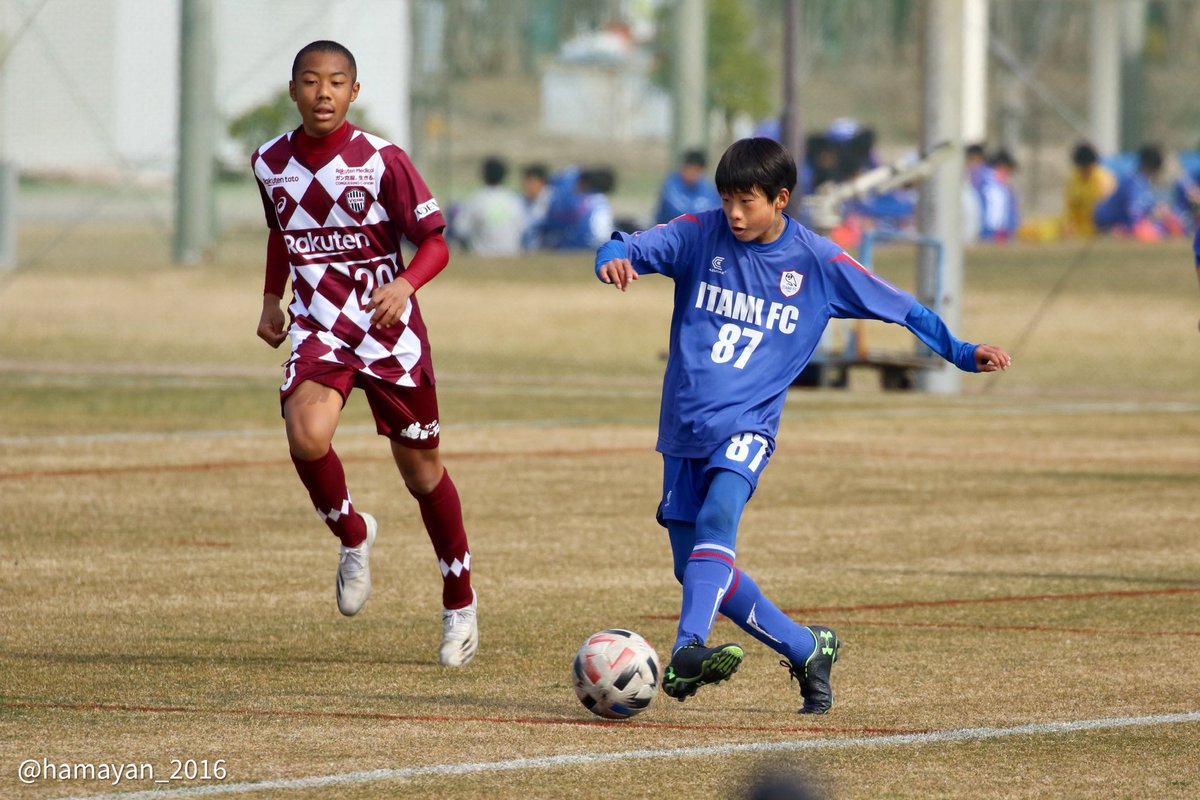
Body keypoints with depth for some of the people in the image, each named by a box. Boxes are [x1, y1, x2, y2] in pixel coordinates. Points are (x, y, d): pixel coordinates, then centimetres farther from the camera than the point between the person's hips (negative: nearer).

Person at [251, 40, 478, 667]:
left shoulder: (383, 161, -13)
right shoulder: (270, 163, 0)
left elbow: (434, 241, -10)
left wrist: (405, 284, -28)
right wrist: (272, 297, 14)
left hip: (388, 330, -2)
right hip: (317, 330, 2)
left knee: (421, 469, 7)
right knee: (306, 435, -27)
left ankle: (460, 606, 25)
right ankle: (351, 536, 3)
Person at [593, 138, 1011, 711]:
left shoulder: (817, 261, -1)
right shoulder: (701, 235, 0)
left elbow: (900, 307, 9)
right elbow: (633, 247, -13)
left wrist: (962, 354, 6)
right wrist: (614, 260, -37)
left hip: (745, 426, -3)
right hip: (684, 426, 3)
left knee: (716, 521, -32)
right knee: (702, 573, 5)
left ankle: (687, 650, -46)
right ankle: (807, 650, 21)